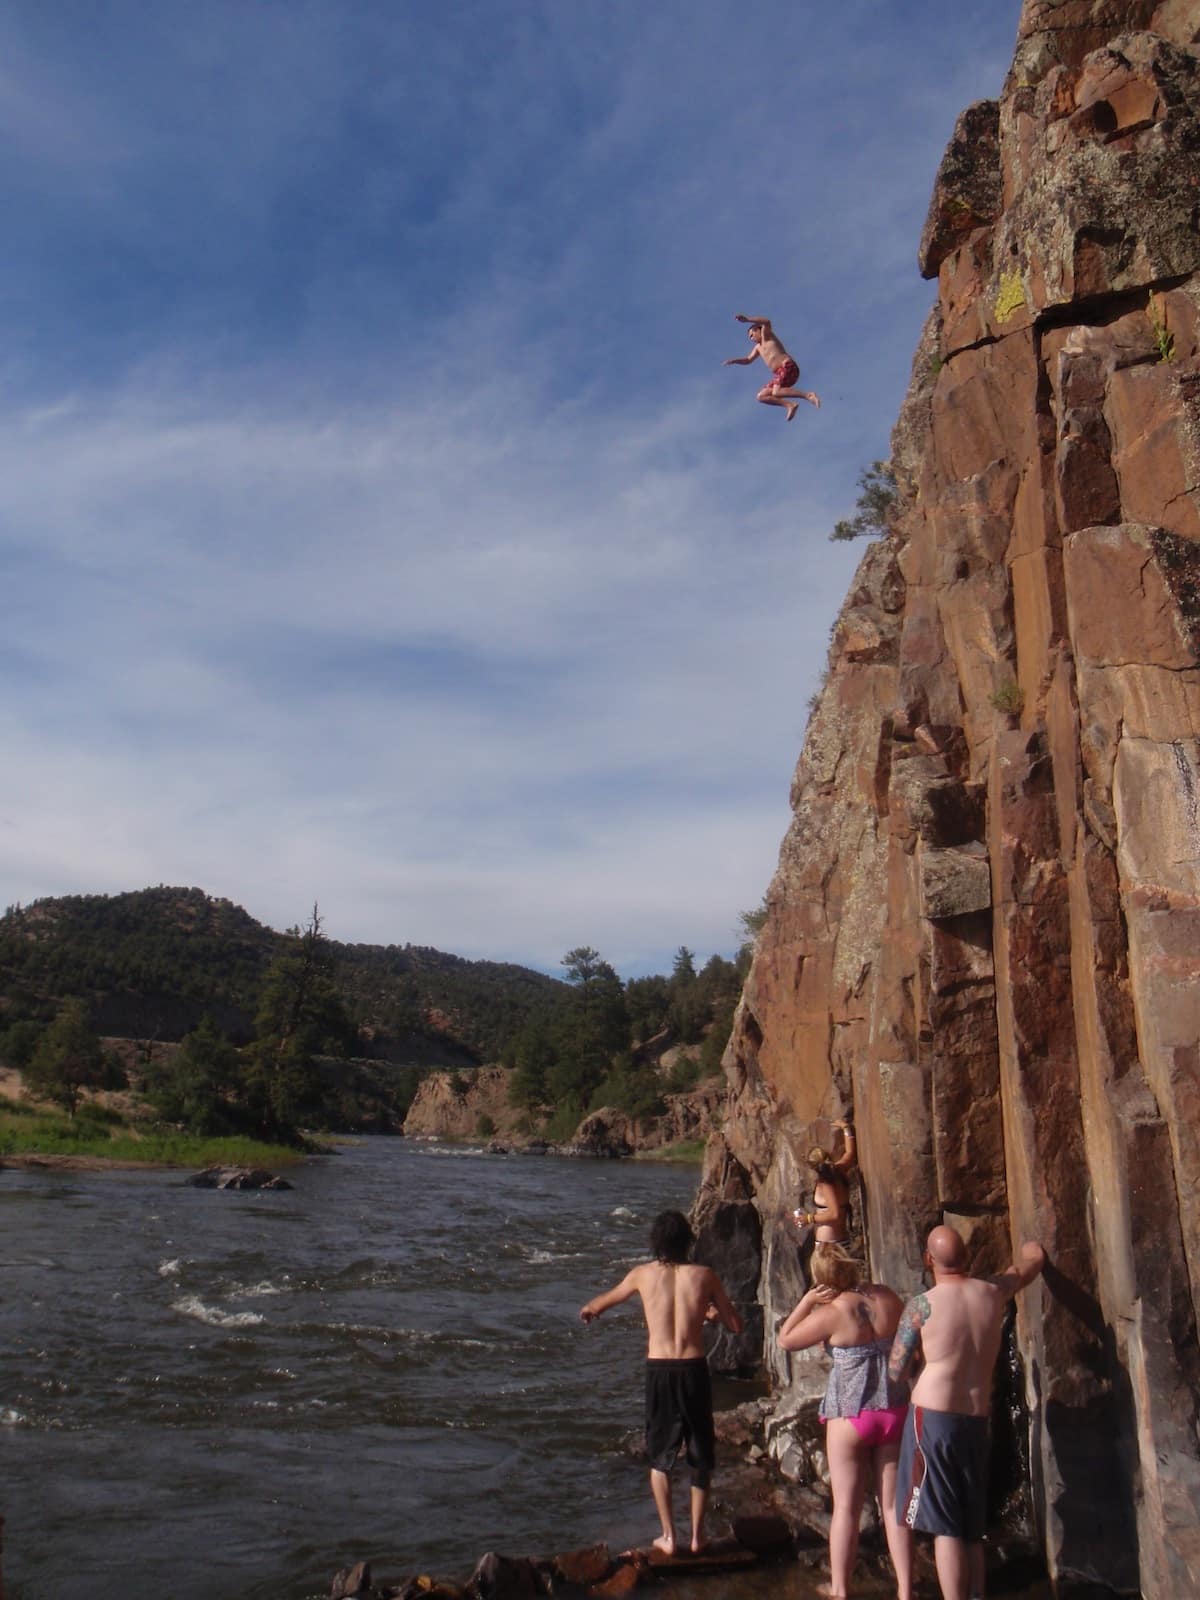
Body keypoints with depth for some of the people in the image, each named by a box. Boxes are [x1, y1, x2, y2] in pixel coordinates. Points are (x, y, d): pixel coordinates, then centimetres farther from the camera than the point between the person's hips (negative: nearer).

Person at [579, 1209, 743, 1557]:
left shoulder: (643, 1274, 0)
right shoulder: (704, 1276, -3)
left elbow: (609, 1298, 20)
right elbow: (735, 1325, 2)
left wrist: (589, 1309, 42)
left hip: (659, 1372, 0)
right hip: (694, 1371, 0)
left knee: (660, 1457, 16)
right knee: (701, 1456, 18)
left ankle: (668, 1536, 17)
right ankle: (697, 1534, 22)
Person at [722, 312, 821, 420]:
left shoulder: (766, 335, 5)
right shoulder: (758, 347, 28)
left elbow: (767, 321, -16)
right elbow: (748, 360, 37)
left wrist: (746, 319, -21)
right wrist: (733, 361, 21)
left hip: (788, 367, -9)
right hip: (779, 374, 9)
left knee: (776, 393, -29)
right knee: (761, 396, 9)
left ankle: (808, 395, -27)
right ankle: (790, 404, -3)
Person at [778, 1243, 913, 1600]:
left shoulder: (831, 1313, -16)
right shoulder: (887, 1297, -3)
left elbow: (786, 1339, -2)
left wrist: (807, 1300, -4)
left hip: (850, 1416, -4)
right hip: (895, 1410, 4)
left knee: (846, 1507, 8)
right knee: (893, 1505, 12)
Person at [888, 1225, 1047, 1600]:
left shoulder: (922, 1305, -10)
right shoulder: (993, 1292, 3)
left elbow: (897, 1372, -4)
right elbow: (1034, 1260, 23)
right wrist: (1033, 1253, 45)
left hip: (933, 1418, -5)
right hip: (977, 1421, 5)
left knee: (945, 1528, -2)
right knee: (972, 1530, 17)